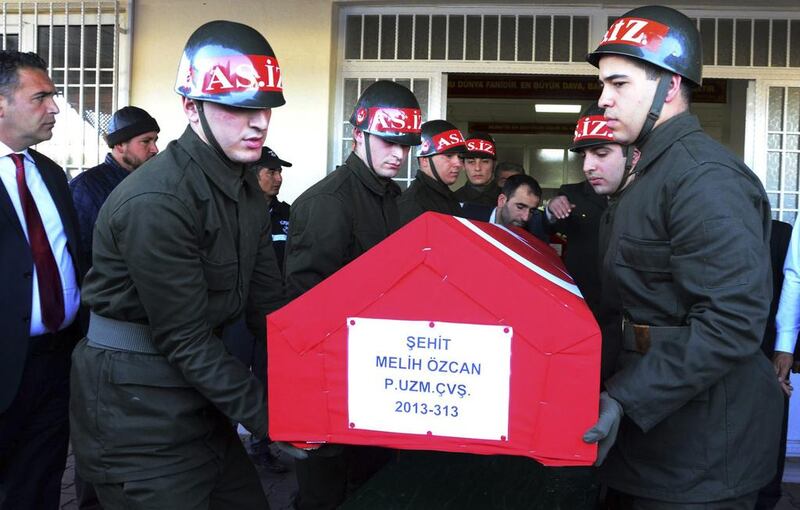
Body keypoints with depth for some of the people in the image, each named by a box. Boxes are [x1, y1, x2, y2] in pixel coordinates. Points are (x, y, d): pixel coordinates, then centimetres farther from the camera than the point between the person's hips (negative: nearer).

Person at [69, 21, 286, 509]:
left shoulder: (245, 187, 5)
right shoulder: (156, 201, -23)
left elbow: (267, 303, 5)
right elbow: (184, 340, -22)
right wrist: (267, 416, -20)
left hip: (196, 394, 9)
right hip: (138, 413, -8)